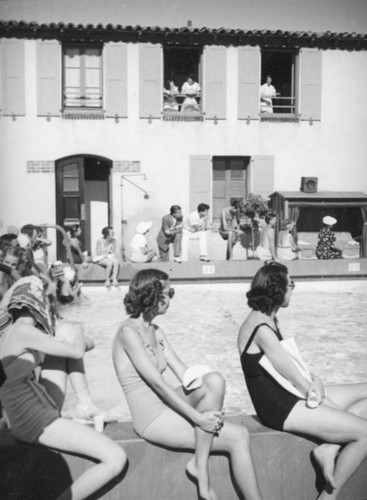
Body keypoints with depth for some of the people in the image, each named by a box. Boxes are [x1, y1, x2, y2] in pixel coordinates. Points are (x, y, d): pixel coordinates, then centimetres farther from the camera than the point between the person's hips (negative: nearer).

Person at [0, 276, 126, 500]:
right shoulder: (23, 331, -23)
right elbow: (77, 351, -14)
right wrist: (79, 335, 7)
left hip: (41, 403, 10)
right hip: (37, 422, -10)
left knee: (66, 330, 7)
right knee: (116, 459, -20)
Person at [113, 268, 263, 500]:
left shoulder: (156, 331, 10)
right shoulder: (129, 331, -16)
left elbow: (184, 373, 5)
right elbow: (157, 383, -21)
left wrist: (211, 404, -9)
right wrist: (198, 417, -21)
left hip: (167, 404, 7)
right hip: (153, 418, -7)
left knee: (214, 380, -23)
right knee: (238, 437, -14)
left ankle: (200, 463, -13)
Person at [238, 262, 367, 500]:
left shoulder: (269, 320, 9)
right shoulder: (261, 328, -21)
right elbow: (297, 381, -19)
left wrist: (313, 379, -6)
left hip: (289, 395, 10)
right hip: (280, 409, -10)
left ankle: (330, 449, -1)